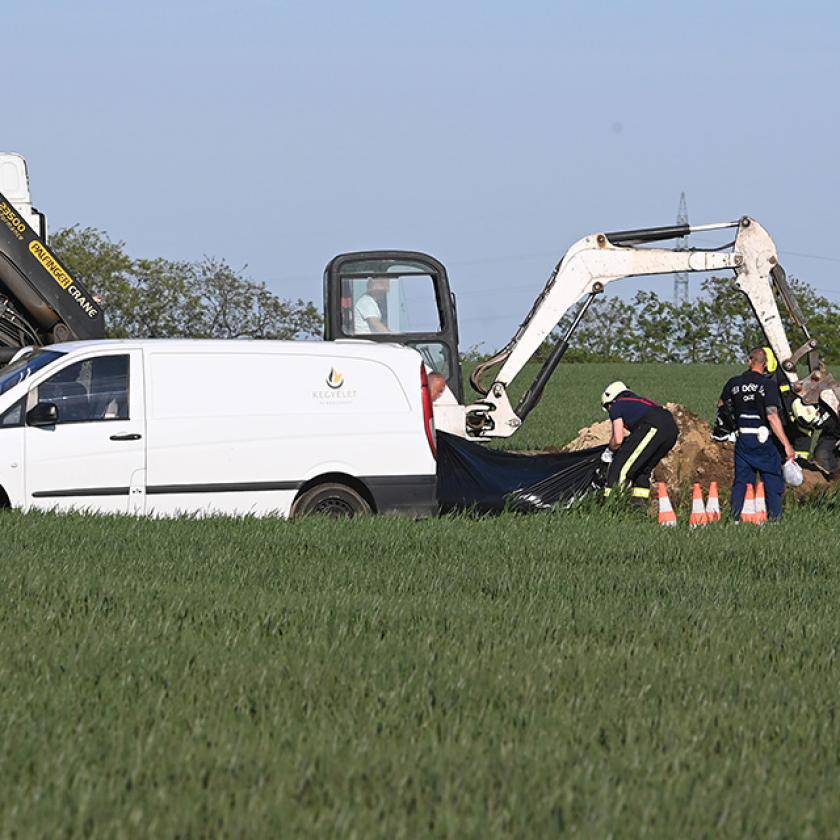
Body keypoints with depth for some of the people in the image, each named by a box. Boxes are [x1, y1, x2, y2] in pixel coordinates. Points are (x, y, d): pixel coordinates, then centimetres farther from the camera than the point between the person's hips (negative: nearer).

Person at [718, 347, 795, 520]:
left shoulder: (734, 383, 3)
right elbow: (772, 416, -20)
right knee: (773, 479, 7)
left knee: (741, 480, 11)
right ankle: (774, 516, 3)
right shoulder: (768, 385, -11)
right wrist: (787, 445, -19)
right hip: (763, 440, -4)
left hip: (742, 439, 4)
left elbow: (721, 405, 20)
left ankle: (734, 516, 3)